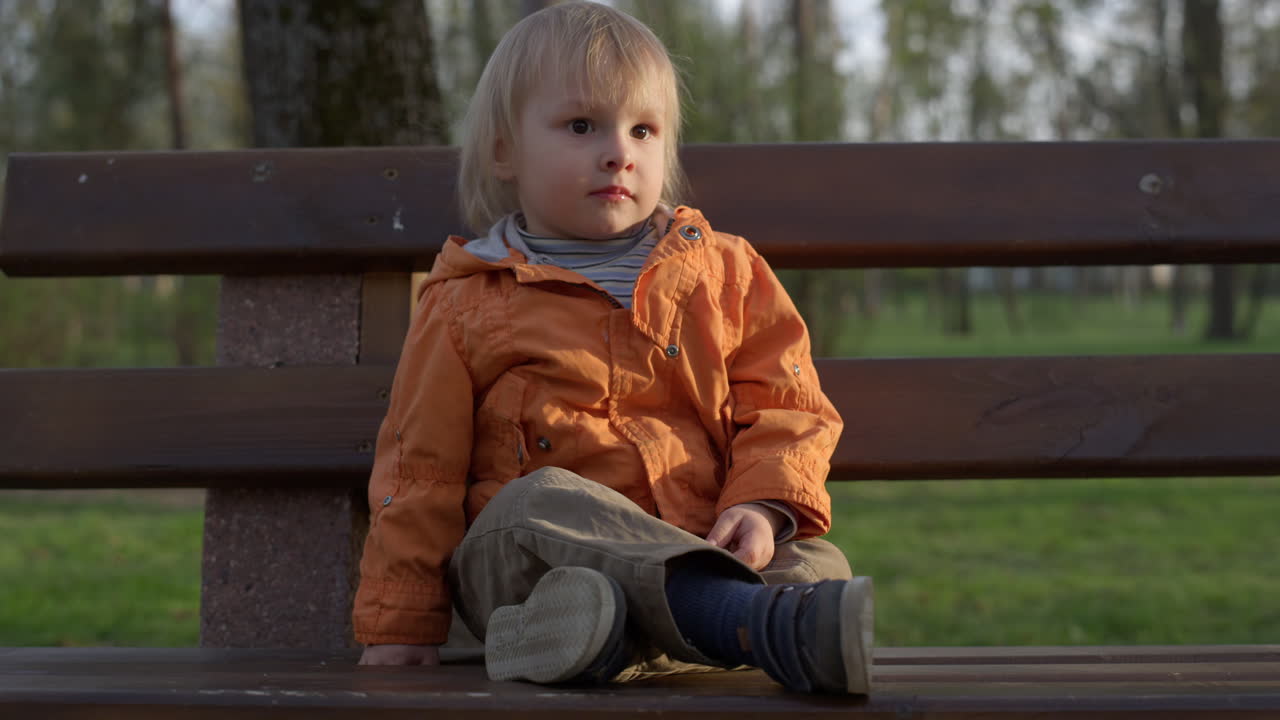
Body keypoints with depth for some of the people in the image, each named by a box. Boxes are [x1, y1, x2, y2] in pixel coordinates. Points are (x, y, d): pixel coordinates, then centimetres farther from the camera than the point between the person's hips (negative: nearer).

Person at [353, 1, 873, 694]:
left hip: (706, 550, 2)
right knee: (538, 502, -34)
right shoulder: (466, 306, 9)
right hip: (530, 555, -2)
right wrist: (397, 626, 4)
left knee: (816, 561, -24)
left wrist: (764, 506, -9)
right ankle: (761, 620, -54)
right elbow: (420, 468, 9)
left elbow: (786, 404, 12)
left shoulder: (723, 270, 15)